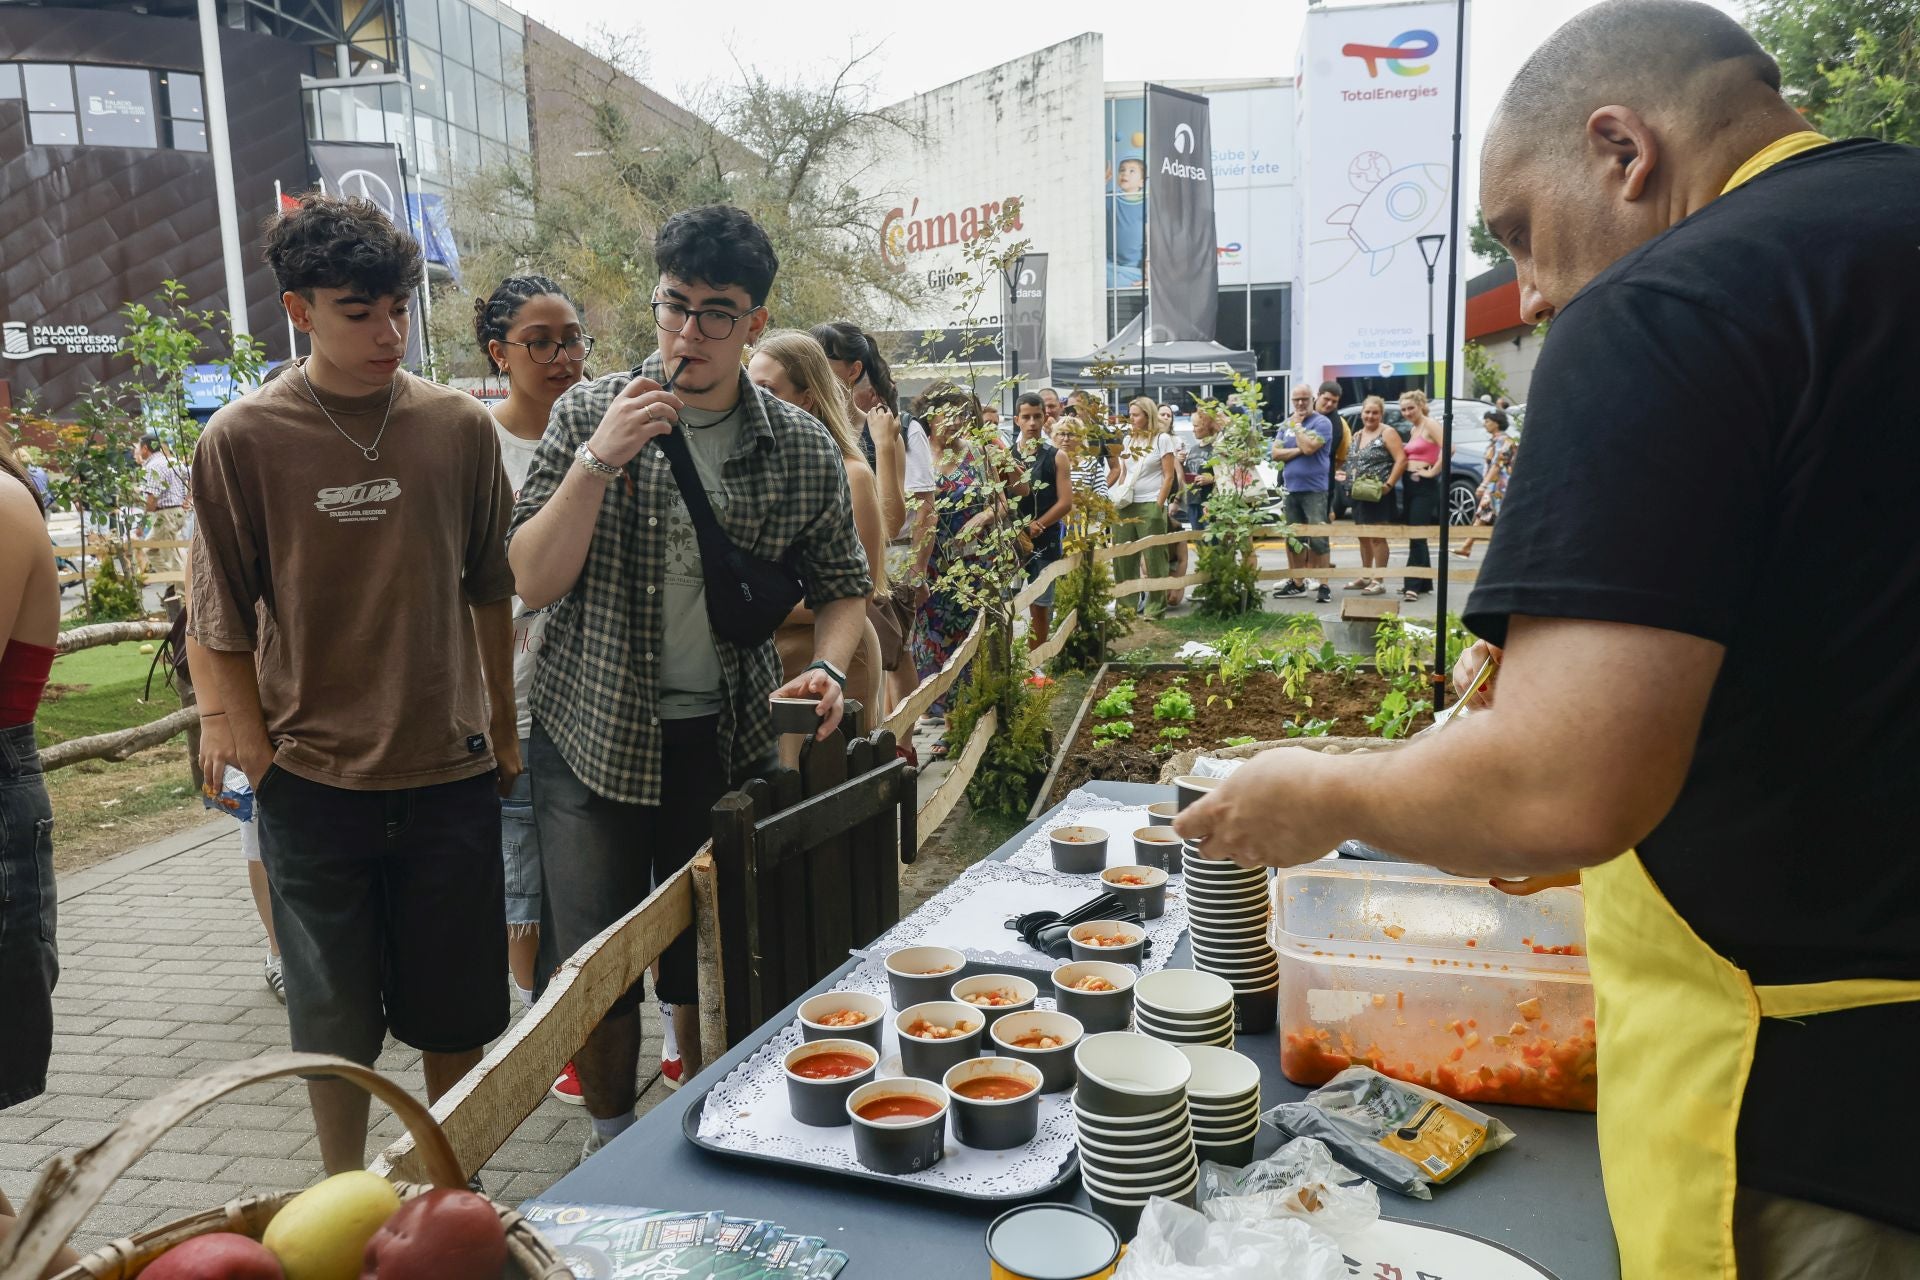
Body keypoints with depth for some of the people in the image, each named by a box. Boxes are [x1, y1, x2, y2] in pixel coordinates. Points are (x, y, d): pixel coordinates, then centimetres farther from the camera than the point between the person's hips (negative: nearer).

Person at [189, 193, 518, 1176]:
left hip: (452, 769, 2)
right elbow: (221, 621, 1)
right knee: (334, 1017, 12)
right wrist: (254, 749, -3)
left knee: (456, 1010, 12)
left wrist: (503, 726, 13)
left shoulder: (459, 425, -1)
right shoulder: (242, 440, -6)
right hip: (314, 783, -1)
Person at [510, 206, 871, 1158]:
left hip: (729, 740, 1)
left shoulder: (802, 450, -3)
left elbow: (842, 586, 7)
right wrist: (600, 460, -22)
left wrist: (826, 668, -13)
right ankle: (612, 1141, 34)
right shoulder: (589, 414, -5)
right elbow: (532, 582, -10)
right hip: (594, 734, 0)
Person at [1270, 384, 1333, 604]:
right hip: (1290, 489, 6)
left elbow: (1308, 447, -20)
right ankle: (1297, 583, 20)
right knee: (1293, 539, 11)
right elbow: (1276, 453, 3)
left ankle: (1324, 586, -5)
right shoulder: (1285, 425, 13)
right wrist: (1298, 450, -10)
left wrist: (1297, 425, -6)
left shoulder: (1321, 422, -5)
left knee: (1318, 539, -8)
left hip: (1314, 490, -6)